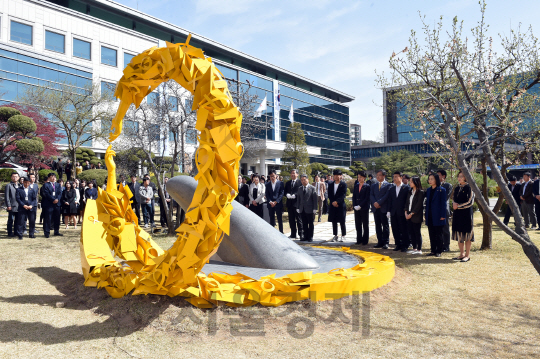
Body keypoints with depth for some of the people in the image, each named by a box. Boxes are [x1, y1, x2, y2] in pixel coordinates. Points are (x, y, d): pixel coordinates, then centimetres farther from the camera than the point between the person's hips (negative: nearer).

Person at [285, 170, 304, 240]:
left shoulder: (300, 182, -3)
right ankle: (293, 234, 18)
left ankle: (301, 234, 3)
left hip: (297, 203, -6)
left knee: (299, 220, -2)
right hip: (290, 203, 6)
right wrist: (287, 195, -7)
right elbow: (285, 192, 13)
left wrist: (294, 195, -20)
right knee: (291, 220, 10)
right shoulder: (288, 183, 15)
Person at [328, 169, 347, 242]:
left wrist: (337, 201, -21)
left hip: (341, 205, -4)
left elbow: (343, 195, -10)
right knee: (334, 221, 7)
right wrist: (333, 202, -8)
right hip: (333, 206, 4)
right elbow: (329, 195, 8)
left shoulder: (343, 185, -1)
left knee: (342, 222, -1)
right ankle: (335, 236, 15)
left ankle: (343, 236, 8)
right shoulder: (331, 185, 12)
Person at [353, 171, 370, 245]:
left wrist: (360, 206, -15)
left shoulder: (367, 186, -6)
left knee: (365, 225, 3)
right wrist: (354, 206, -3)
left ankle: (365, 240, 10)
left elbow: (367, 198, -11)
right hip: (356, 208, 5)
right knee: (358, 224, 8)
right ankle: (359, 239, 16)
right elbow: (354, 197, 10)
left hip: (364, 208, -5)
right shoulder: (356, 186, 12)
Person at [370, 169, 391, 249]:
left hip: (384, 208, -5)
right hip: (376, 208, 5)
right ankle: (380, 242, 13)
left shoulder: (388, 185, 1)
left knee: (385, 226, -1)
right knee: (378, 226, 7)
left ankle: (386, 242, 3)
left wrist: (379, 203, -15)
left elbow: (387, 195, -9)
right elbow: (371, 195, 7)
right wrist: (374, 203, -10)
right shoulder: (373, 185, 16)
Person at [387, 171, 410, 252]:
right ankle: (398, 245, 19)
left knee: (404, 230, 0)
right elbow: (390, 201, 13)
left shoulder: (406, 188, -2)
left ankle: (405, 245, 10)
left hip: (402, 213, -5)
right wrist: (389, 211, 7)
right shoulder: (391, 189, 13)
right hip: (394, 213, 5)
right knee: (395, 230, 8)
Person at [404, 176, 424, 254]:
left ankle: (419, 249, 6)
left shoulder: (420, 192, -9)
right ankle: (414, 248, 18)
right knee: (411, 232, 9)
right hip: (409, 216, 7)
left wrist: (411, 214, -14)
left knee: (417, 232, -1)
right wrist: (406, 212, 1)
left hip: (416, 216, -7)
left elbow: (419, 205, -13)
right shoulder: (410, 192, 13)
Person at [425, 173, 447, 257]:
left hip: (438, 216, -6)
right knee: (432, 234, 10)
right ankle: (433, 250, 17)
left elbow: (443, 203, -8)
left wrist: (442, 216, -12)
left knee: (438, 234, 3)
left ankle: (439, 251, 10)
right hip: (430, 217, 6)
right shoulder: (428, 190, 11)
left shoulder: (441, 190, -7)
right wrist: (426, 215, 9)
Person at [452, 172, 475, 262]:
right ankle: (461, 254, 17)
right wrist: (454, 204, -3)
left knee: (466, 234, -2)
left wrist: (458, 206, -11)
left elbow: (470, 202, -11)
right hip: (458, 214, 7)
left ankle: (467, 255, 6)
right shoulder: (457, 189, 14)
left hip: (466, 213, -7)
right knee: (459, 234, 8)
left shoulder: (469, 188, -7)